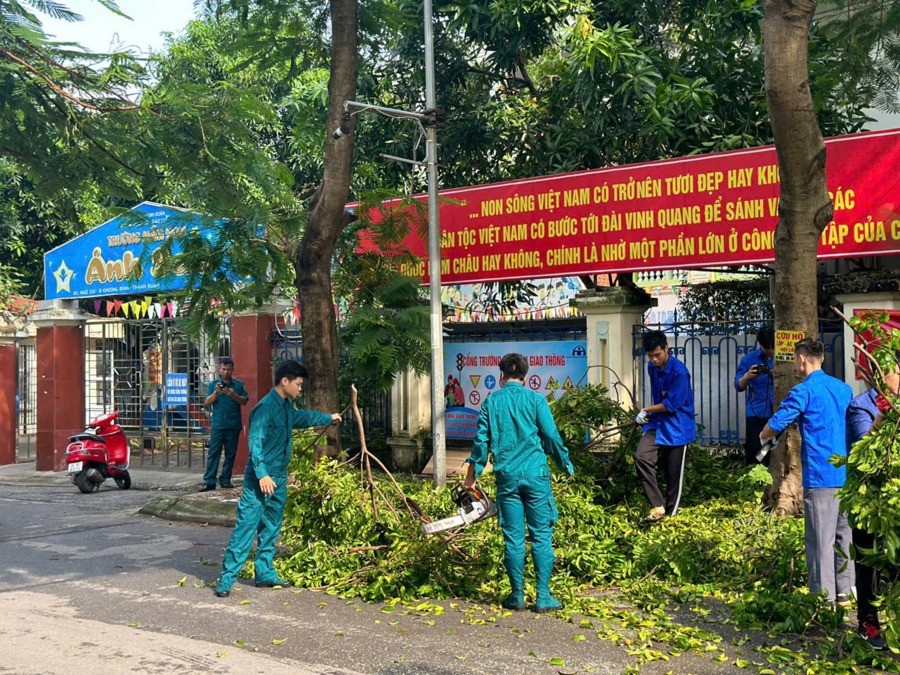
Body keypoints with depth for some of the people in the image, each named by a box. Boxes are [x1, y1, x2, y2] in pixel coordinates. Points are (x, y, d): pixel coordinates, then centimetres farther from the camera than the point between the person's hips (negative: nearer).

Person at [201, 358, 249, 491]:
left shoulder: (239, 385, 8)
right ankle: (209, 481, -6)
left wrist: (234, 395, -18)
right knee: (214, 453, -4)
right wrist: (216, 392, -16)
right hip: (217, 424, -1)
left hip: (234, 425, 1)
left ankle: (225, 480, 12)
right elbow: (207, 403, 0)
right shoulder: (213, 384, 8)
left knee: (230, 453, 5)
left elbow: (244, 401, 0)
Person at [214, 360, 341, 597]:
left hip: (279, 477, 9)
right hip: (260, 478, -9)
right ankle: (227, 578, -6)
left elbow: (303, 417, 34)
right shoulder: (266, 407, -17)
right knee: (246, 526, -9)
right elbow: (255, 442, -22)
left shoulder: (287, 407, 12)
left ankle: (265, 573, 23)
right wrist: (262, 475, -29)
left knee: (271, 528, 14)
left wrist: (329, 418, 47)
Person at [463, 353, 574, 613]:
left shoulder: (491, 402, 6)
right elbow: (552, 437, -1)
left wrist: (471, 476, 16)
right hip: (535, 474, -2)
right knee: (542, 536, 3)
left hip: (507, 476, 2)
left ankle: (517, 595, 12)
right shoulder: (535, 399, 0)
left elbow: (481, 441, 7)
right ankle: (543, 596, 2)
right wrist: (566, 465, 13)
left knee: (513, 537, 7)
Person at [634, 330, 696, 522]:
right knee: (641, 457, -17)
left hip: (676, 427, -6)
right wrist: (650, 413, 9)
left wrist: (646, 410, -9)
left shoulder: (679, 371, -19)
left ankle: (671, 513, 20)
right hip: (657, 424, 6)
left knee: (674, 473, 2)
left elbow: (671, 405, -20)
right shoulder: (652, 367, 5)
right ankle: (657, 506, -13)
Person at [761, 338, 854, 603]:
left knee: (821, 539, -2)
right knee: (843, 534, 15)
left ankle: (824, 598, 1)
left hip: (820, 475, -7)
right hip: (847, 473, 7)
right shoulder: (844, 388, 12)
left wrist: (763, 437, 9)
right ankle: (844, 591, 23)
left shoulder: (804, 391, -11)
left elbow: (775, 425, -11)